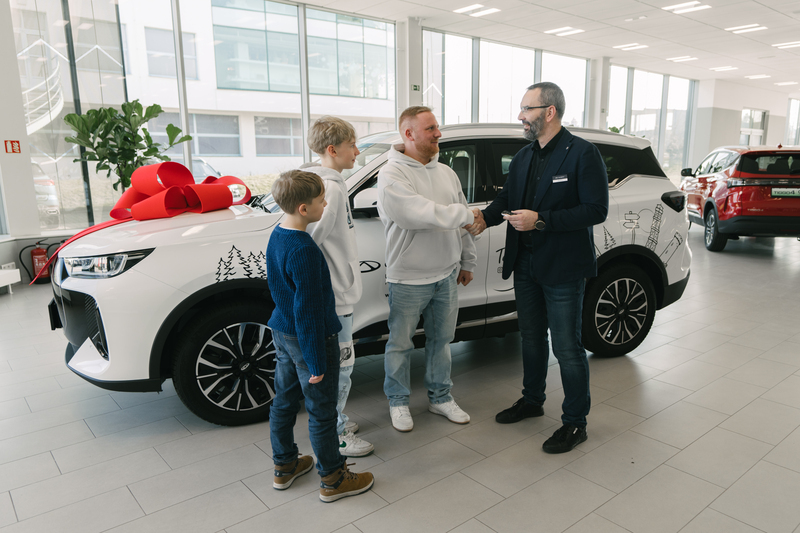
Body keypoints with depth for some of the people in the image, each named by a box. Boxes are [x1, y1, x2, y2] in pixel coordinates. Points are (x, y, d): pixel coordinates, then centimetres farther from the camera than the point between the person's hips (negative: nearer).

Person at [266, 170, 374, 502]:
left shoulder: (277, 236, 2)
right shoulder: (304, 250, -28)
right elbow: (308, 311, -26)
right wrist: (316, 363, -19)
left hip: (281, 331, 9)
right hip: (309, 338, -9)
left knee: (284, 400, 20)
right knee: (321, 412, 7)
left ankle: (284, 466, 39)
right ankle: (333, 480, 24)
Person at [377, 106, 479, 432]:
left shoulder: (446, 173, 9)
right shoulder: (391, 176, -14)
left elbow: (461, 224, 15)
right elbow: (421, 214, -28)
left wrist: (467, 262, 17)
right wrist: (466, 214, -20)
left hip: (446, 276, 6)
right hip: (408, 280, -6)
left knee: (441, 339, 17)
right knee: (401, 343, 9)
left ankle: (440, 398, 34)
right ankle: (398, 401, 29)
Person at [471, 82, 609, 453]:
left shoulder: (583, 154, -12)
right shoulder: (523, 157, 10)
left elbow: (596, 210, -18)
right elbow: (507, 197, 16)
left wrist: (541, 220, -25)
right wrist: (485, 217, -5)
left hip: (563, 269, -7)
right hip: (526, 266, 7)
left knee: (567, 347, 2)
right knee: (532, 337, 20)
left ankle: (575, 423, 20)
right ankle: (532, 400, 39)